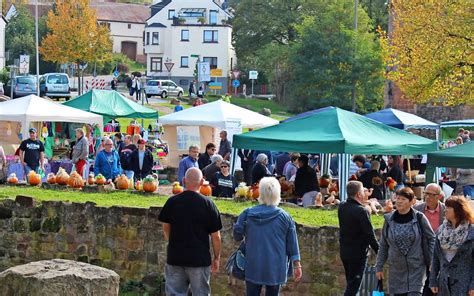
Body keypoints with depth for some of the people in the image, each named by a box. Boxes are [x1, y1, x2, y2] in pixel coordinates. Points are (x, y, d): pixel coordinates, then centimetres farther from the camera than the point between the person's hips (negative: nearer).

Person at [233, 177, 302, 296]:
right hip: (275, 268, 0)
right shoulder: (285, 217, -5)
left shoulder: (247, 213, -4)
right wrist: (297, 265, 5)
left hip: (253, 267, 0)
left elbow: (237, 235, 2)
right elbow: (292, 244, -3)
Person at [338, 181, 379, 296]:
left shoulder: (341, 207, 1)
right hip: (358, 253, -7)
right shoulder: (361, 211, -20)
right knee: (353, 286, -3)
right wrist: (378, 251, -7)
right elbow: (370, 234, -18)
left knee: (350, 283, 19)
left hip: (344, 251, 7)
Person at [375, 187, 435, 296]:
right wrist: (379, 267, 9)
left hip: (416, 268, -3)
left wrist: (431, 261, -3)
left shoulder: (419, 218, -5)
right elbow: (383, 245, 9)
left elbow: (432, 239, 3)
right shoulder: (389, 220, 3)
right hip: (396, 269, 3)